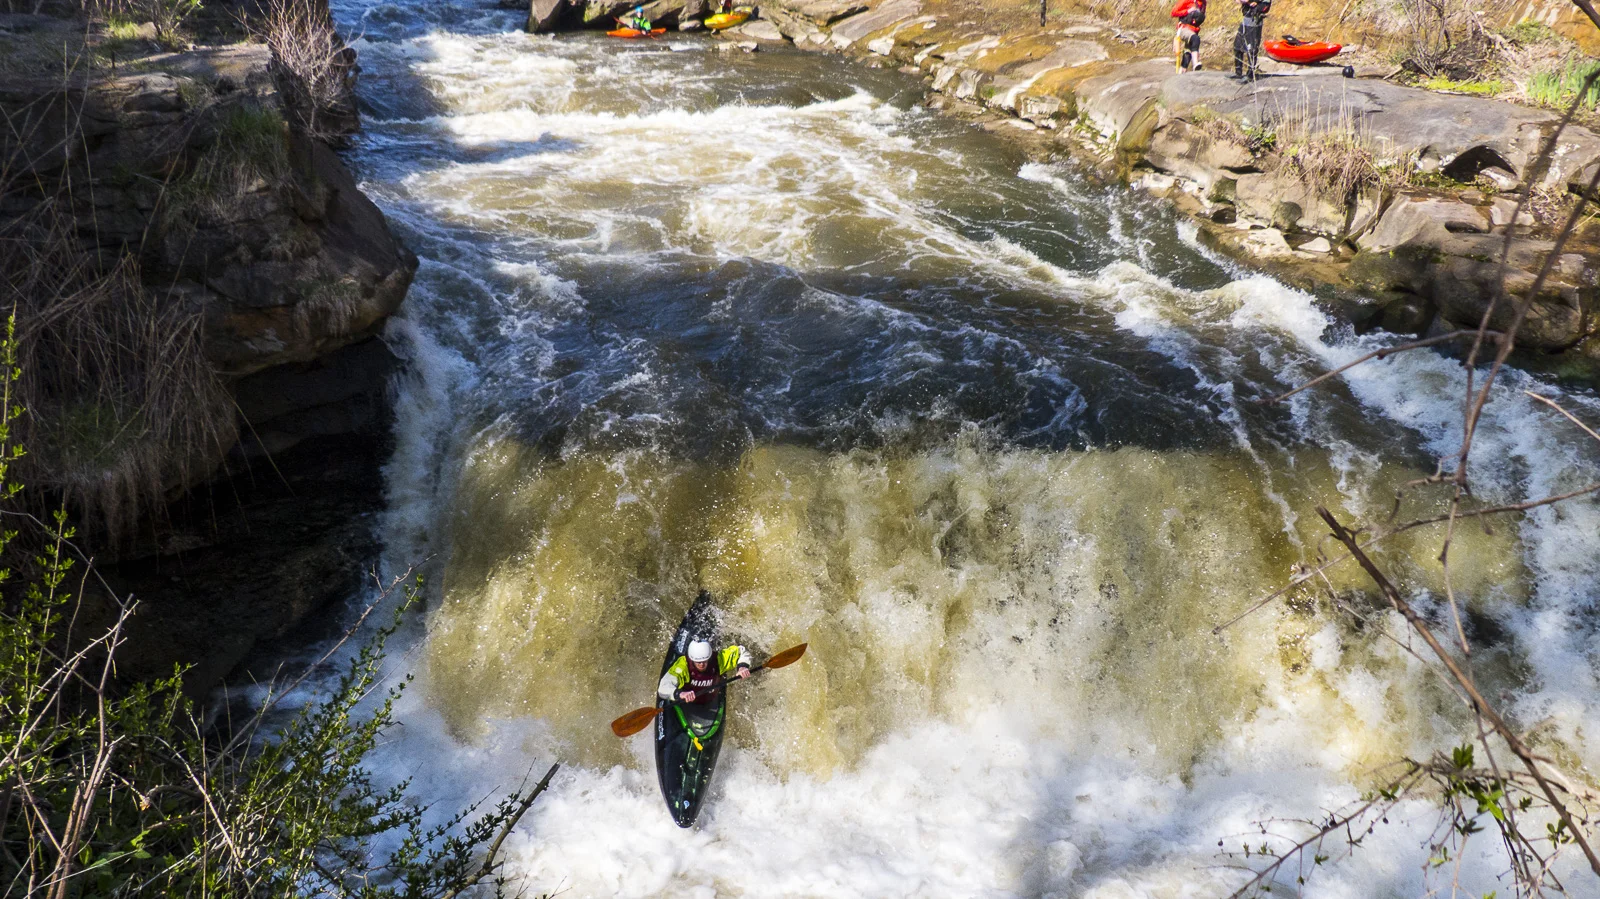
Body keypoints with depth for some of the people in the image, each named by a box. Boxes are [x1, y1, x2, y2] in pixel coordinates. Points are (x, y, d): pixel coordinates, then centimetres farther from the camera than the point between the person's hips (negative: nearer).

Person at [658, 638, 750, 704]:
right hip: (683, 704, -2)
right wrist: (680, 694, -64)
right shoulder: (682, 665, -36)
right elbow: (663, 688, -45)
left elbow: (739, 650, -12)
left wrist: (742, 666, -32)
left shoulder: (718, 661, -24)